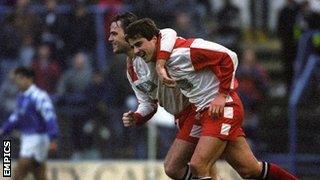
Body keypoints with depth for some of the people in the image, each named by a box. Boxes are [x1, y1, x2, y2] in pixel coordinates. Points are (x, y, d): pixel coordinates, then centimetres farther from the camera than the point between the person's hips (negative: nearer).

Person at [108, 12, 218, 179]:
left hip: (196, 108, -10)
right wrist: (134, 119, -3)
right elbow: (148, 103, 18)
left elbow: (169, 34, -37)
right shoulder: (130, 72, 15)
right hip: (182, 116, 10)